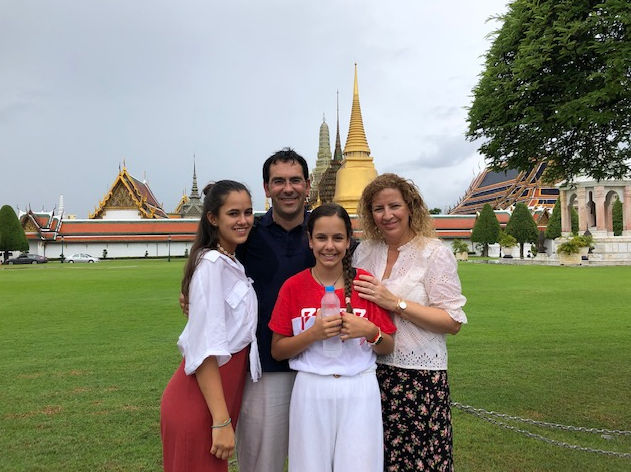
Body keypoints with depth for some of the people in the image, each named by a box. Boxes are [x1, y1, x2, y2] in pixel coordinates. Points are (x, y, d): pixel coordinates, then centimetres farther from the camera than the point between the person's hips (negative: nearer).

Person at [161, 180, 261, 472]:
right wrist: (221, 421, -22)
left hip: (223, 396, 8)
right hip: (199, 404, -8)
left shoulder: (232, 264, 10)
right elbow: (204, 349, -22)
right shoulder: (212, 263, -17)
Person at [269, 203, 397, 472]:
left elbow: (388, 348, 5)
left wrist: (370, 331, -16)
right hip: (311, 392, 0)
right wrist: (313, 333, -16)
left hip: (360, 391, 0)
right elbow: (277, 351, 0)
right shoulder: (293, 286, -2)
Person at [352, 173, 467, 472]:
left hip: (420, 377, -4)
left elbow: (453, 323, -11)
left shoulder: (435, 254, -6)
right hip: (372, 371, 4)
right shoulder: (364, 251, 7)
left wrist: (395, 303, -17)